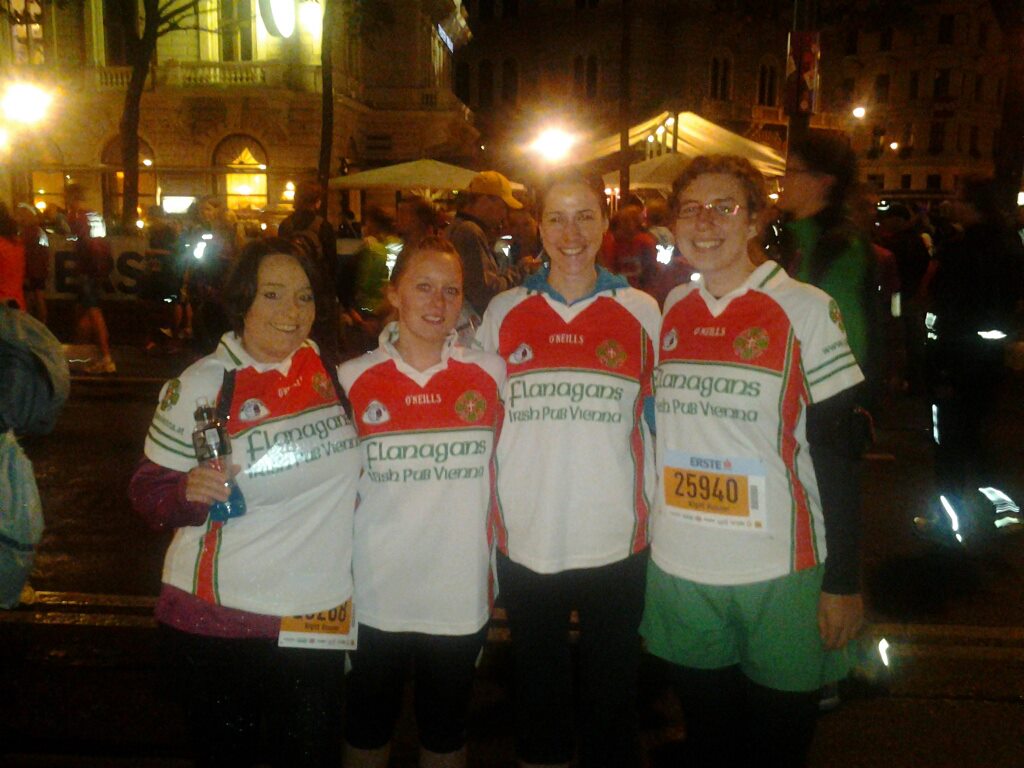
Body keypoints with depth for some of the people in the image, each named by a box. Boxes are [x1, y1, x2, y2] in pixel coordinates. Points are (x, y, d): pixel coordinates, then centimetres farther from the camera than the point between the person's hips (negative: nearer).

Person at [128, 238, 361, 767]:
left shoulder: (331, 367, 2)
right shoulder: (199, 385, -9)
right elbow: (147, 492, -5)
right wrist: (189, 491, -24)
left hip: (319, 612, 3)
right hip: (217, 620, -3)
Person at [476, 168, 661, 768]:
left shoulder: (642, 313, 1)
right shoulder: (504, 313, 3)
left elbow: (660, 424, 6)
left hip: (616, 540, -1)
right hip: (525, 541, 1)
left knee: (612, 699, 13)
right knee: (538, 695, 18)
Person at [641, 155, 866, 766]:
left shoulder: (806, 309, -8)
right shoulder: (670, 310, 5)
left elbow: (838, 450, -8)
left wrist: (844, 580, -9)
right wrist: (650, 533, 12)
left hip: (780, 571, -3)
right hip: (680, 568, 4)